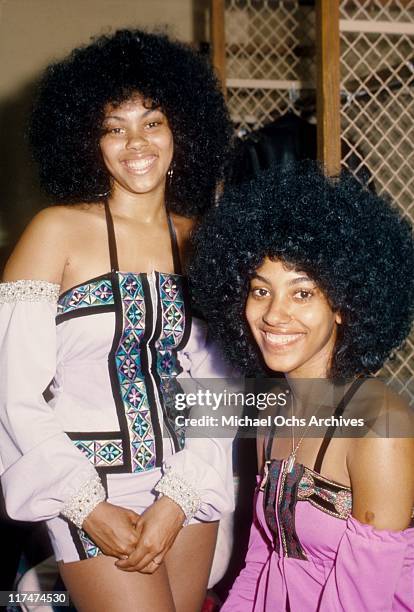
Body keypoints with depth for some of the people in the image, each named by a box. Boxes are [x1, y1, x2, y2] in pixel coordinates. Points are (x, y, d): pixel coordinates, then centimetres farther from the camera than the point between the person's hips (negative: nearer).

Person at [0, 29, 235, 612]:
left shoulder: (195, 237, 3)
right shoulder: (58, 231, -9)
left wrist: (176, 500, -9)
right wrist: (91, 509, -13)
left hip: (188, 483, 5)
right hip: (91, 487, -4)